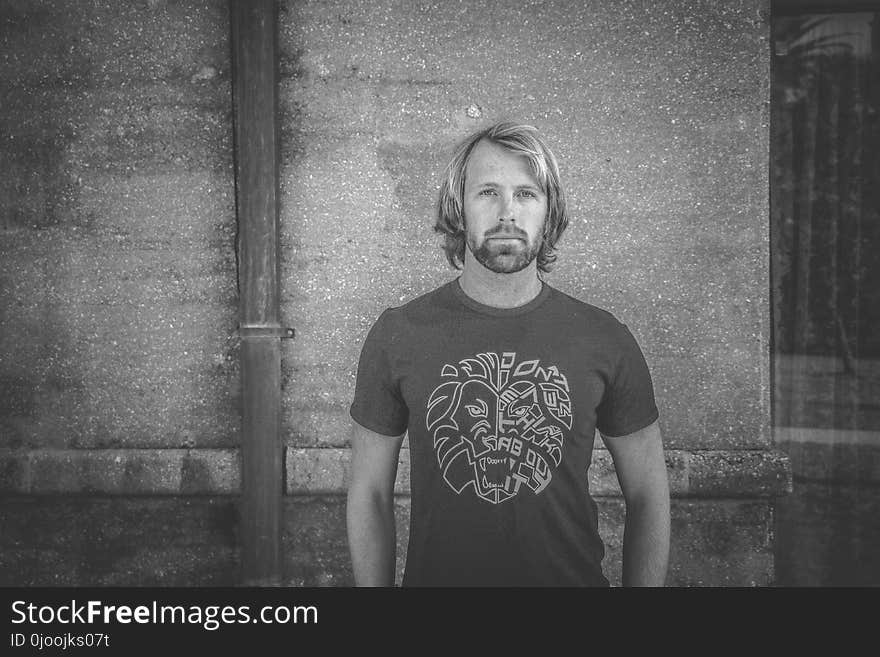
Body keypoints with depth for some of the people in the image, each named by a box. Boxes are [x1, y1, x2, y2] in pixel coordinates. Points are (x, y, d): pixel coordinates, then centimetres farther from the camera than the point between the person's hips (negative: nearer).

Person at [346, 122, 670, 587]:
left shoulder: (605, 340, -6)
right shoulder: (397, 335, -7)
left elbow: (647, 497, 1)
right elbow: (369, 495, -1)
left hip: (571, 578, 0)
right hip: (434, 576, 0)